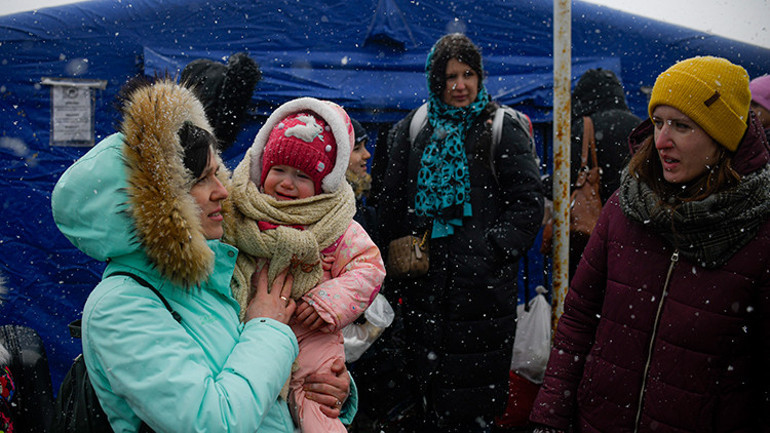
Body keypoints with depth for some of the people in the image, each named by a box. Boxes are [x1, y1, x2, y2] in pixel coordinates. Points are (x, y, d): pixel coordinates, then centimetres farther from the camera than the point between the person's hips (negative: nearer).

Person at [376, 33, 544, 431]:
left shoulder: (502, 130, 1)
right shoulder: (411, 132, 12)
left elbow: (528, 204, -2)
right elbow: (390, 205, 13)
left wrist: (492, 250, -12)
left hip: (482, 283, -3)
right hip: (424, 282, 4)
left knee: (473, 396, 2)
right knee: (423, 384, 11)